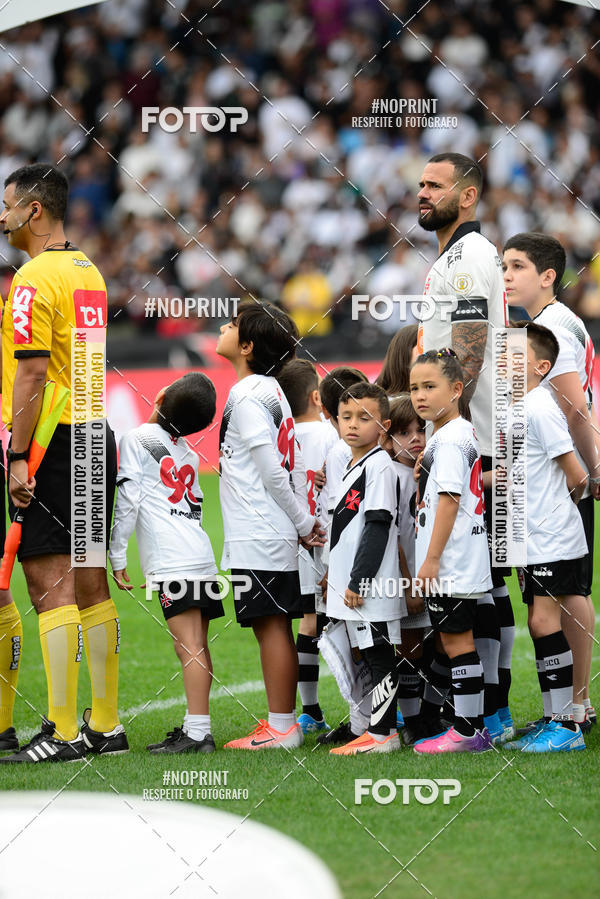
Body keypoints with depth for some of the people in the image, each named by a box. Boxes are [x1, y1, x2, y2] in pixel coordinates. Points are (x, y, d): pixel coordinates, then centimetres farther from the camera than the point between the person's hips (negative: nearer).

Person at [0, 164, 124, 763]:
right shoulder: (88, 272, 15)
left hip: (53, 444, -9)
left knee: (50, 583, -8)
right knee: (89, 583, 11)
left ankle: (63, 733, -11)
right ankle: (105, 725, 14)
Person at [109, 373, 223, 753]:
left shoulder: (137, 439, -1)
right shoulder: (187, 452, 22)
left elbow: (129, 500, -6)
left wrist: (117, 556, -2)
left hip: (172, 561, -8)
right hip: (202, 556, 8)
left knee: (189, 648, -13)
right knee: (198, 649, 9)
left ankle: (198, 732, -19)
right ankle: (195, 726, 12)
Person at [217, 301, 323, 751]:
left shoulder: (247, 396, -14)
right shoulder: (270, 390, 15)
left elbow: (273, 470, -17)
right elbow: (293, 465, 16)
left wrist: (303, 523, -9)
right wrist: (305, 521, 15)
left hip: (258, 539, -9)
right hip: (275, 536, 9)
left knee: (270, 626, -6)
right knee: (276, 627, 11)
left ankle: (280, 727, -5)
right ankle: (284, 723, 15)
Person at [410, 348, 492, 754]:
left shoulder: (448, 439, -15)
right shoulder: (464, 433, 16)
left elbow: (449, 500, -20)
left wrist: (431, 558, -19)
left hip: (451, 563, -10)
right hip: (460, 564, 10)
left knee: (456, 640, -6)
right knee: (454, 640, 13)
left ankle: (466, 731, -3)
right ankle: (474, 726, 17)